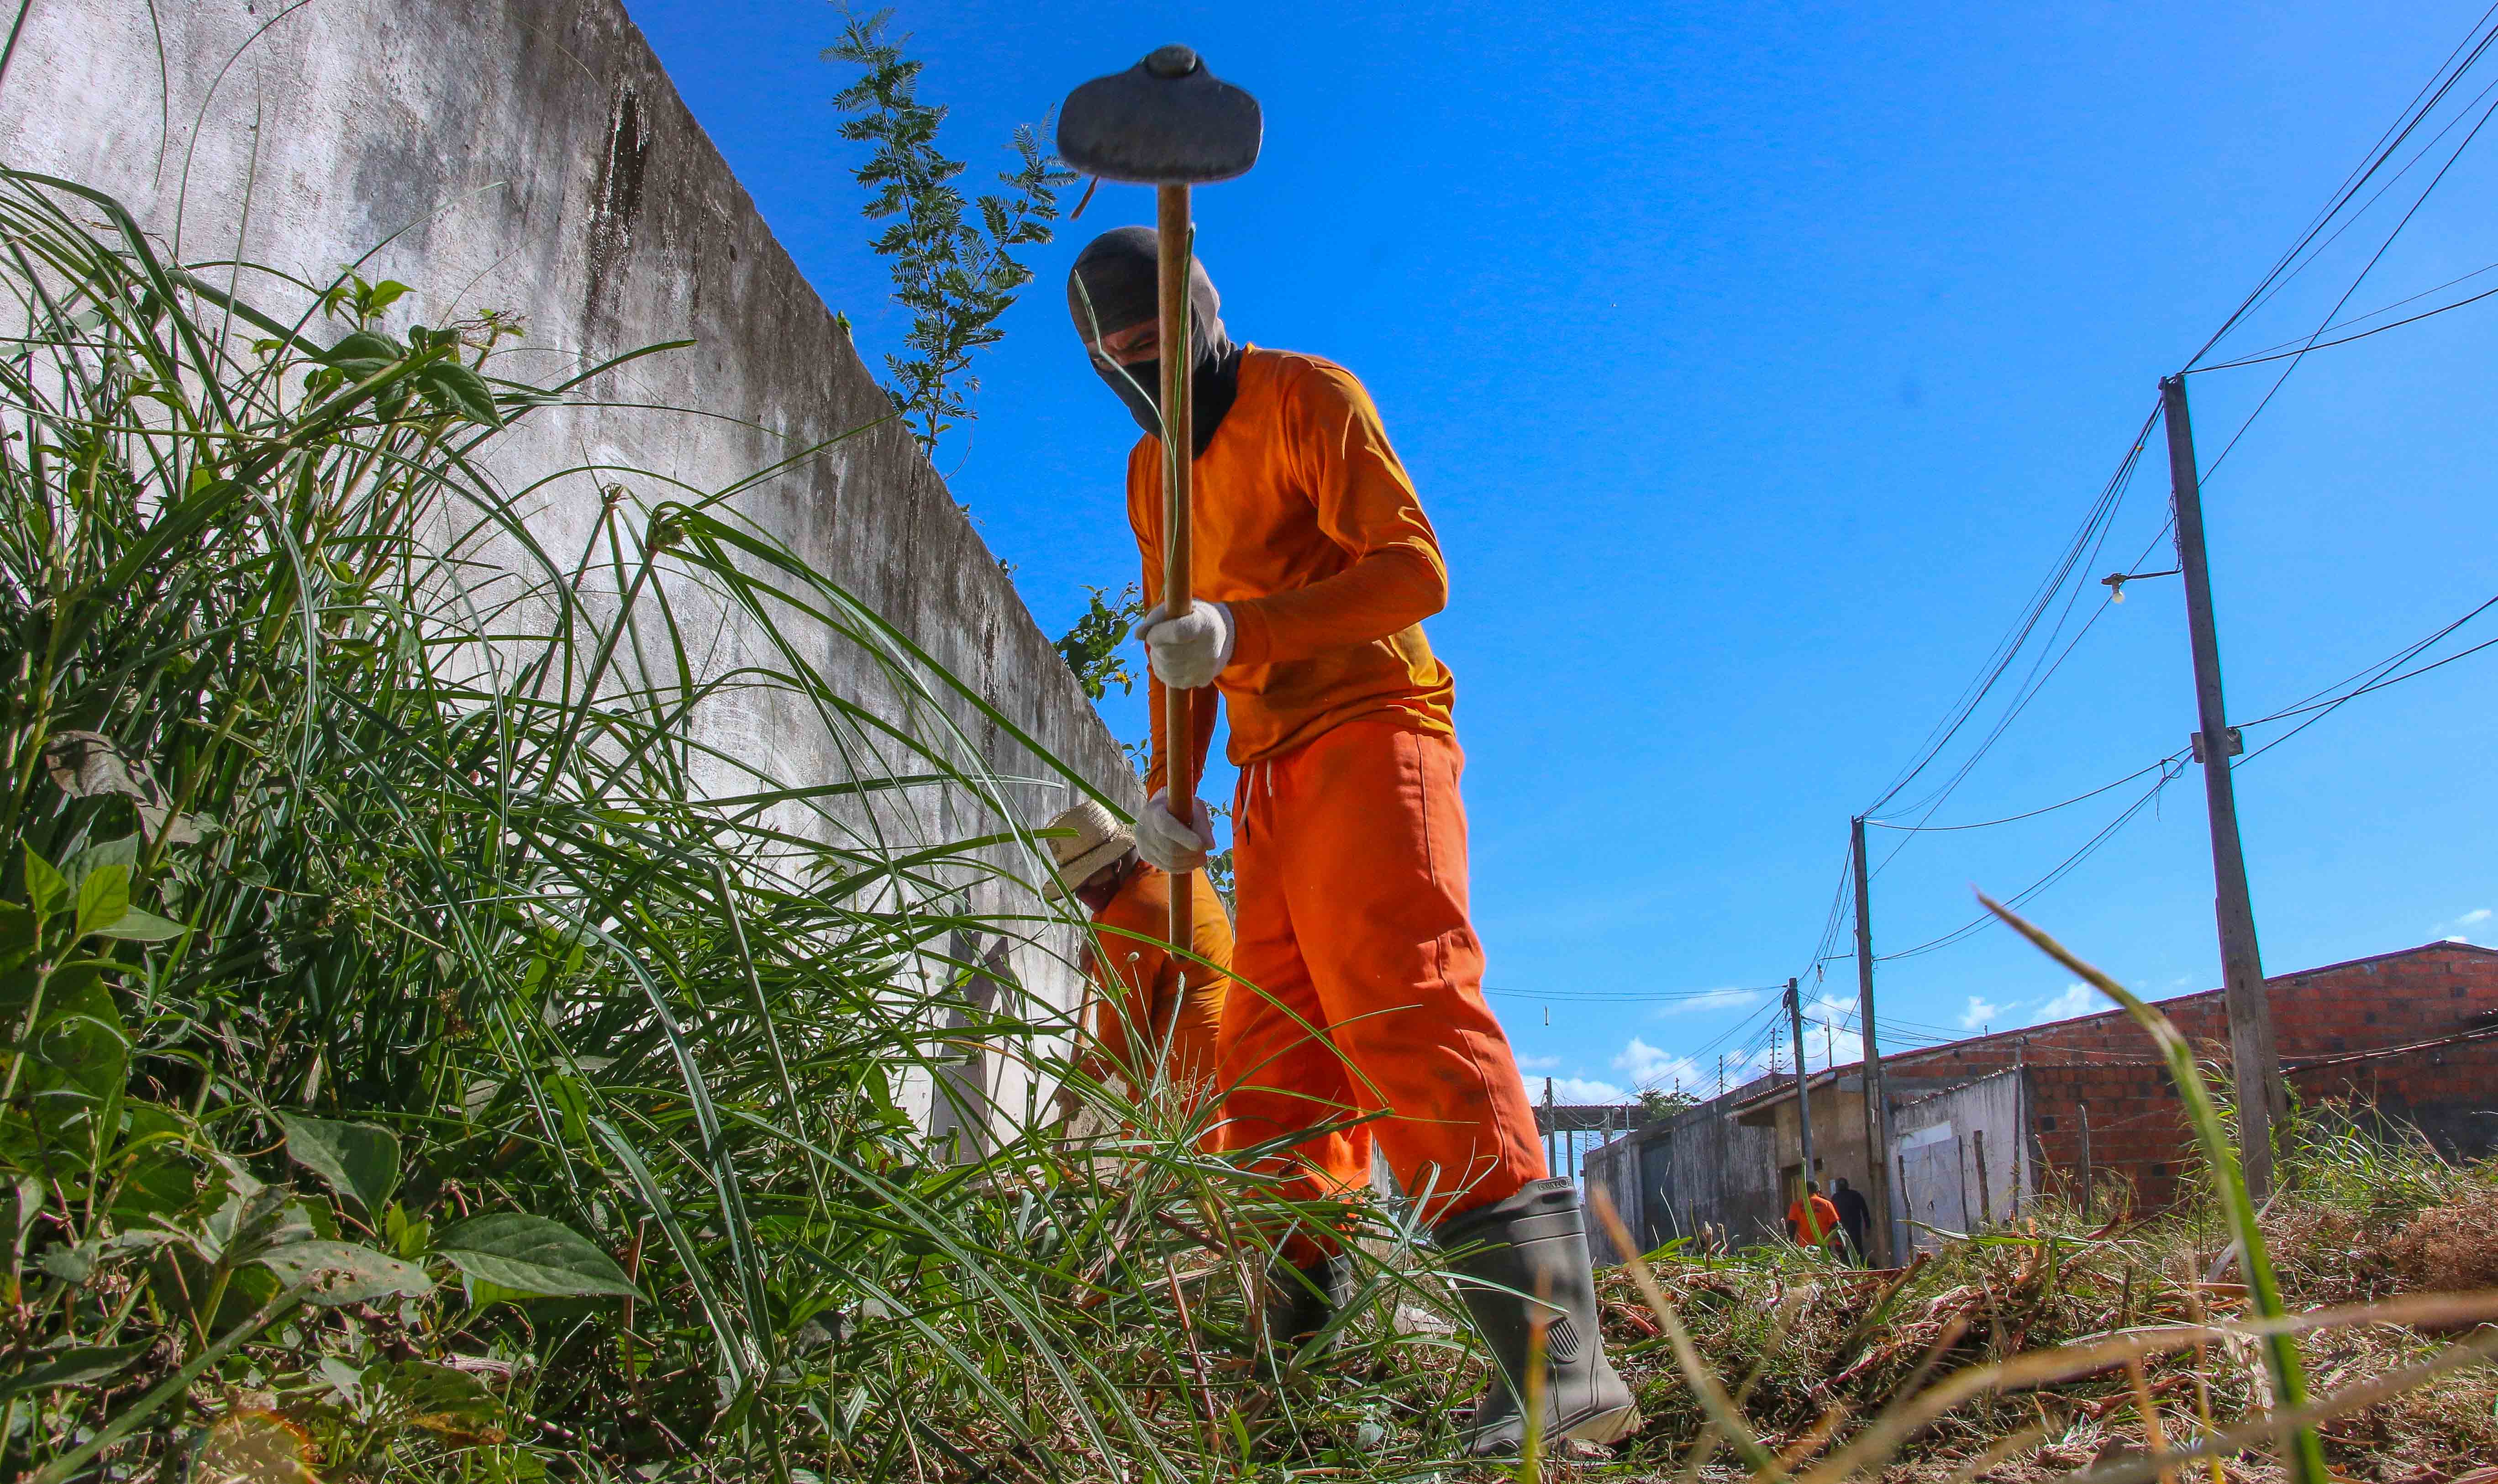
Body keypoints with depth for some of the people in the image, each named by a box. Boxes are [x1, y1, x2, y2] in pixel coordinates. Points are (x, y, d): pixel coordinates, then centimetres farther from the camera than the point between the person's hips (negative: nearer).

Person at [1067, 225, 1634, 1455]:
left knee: (1398, 1004, -24)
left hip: (1367, 724, -8)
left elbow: (1413, 568, -12)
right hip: (1271, 772, 8)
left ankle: (1558, 1359, -29)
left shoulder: (1307, 398, 0)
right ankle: (1301, 1348, 4)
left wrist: (1244, 629, -24)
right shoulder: (1153, 475, 22)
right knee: (1273, 1054, 1)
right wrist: (1165, 784, 9)